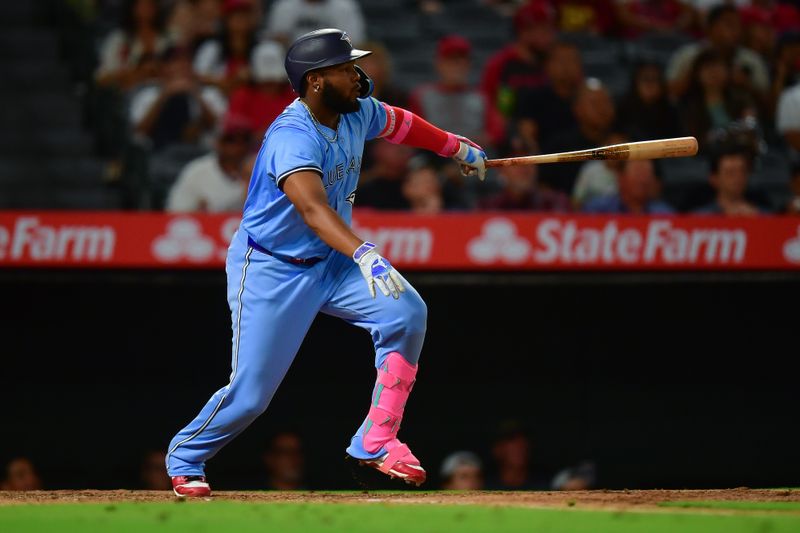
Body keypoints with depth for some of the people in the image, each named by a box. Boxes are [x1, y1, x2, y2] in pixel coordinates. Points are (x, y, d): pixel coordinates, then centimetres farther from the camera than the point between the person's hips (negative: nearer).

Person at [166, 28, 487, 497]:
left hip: (330, 263, 7)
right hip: (271, 270, -7)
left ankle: (376, 442, -9)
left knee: (407, 312, -16)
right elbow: (312, 207, -46)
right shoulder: (293, 137, -29)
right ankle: (185, 458, 24)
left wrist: (460, 148, 32)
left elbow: (396, 122, 19)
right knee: (250, 393, -6)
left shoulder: (357, 112, -5)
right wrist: (364, 255, -60)